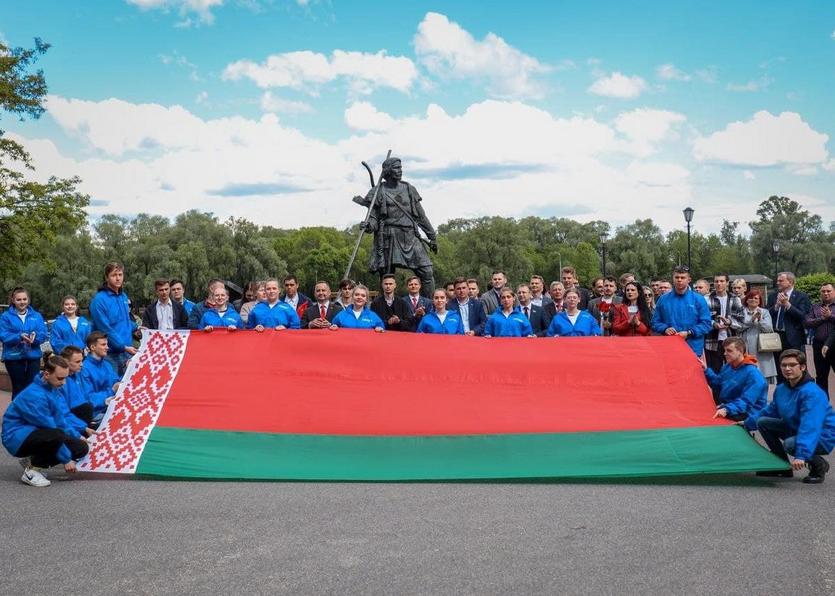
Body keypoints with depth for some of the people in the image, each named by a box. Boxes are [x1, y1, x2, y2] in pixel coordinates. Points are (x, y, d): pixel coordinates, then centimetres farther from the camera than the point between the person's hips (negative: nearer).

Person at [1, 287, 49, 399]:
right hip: (14, 357, -2)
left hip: (33, 356, 2)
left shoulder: (37, 316, 8)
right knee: (18, 389, 7)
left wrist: (35, 336, -24)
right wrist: (19, 337, -26)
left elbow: (43, 334, -1)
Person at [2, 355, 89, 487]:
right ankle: (32, 470, -14)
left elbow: (60, 419, 13)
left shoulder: (53, 388, 2)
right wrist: (66, 459, -18)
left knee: (82, 447, -5)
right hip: (18, 438, -9)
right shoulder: (35, 395, -26)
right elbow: (51, 428, -23)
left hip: (36, 433, 9)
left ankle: (34, 460, 9)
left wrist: (77, 436, 4)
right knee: (57, 435, -37)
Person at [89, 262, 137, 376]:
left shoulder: (124, 297, 11)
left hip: (127, 352, 7)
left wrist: (135, 327, 13)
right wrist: (123, 347, -18)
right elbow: (105, 329, -17)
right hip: (110, 354, -7)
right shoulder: (100, 299, -13)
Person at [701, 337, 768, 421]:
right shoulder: (727, 367, 10)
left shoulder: (752, 373, -18)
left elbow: (746, 401, -25)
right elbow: (717, 384, 25)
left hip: (746, 415, -8)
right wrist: (706, 370, 13)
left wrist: (727, 409, -39)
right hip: (725, 407, 8)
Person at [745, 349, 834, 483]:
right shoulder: (781, 389, -1)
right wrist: (747, 423, 19)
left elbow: (810, 427, -40)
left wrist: (801, 455, -49)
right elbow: (770, 411, 17)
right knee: (762, 422, -1)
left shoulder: (812, 392, -29)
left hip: (822, 437, -9)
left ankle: (819, 465, -4)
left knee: (790, 444, -36)